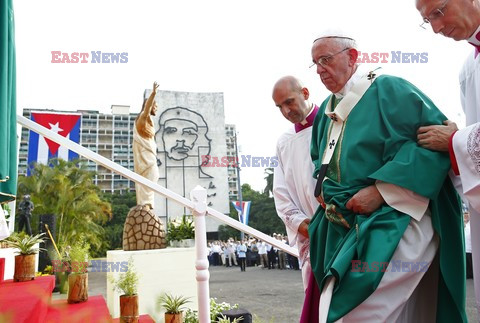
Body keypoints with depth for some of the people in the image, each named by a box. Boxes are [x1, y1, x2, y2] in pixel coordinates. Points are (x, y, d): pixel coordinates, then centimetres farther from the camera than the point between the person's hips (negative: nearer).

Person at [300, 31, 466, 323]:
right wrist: (323, 187, 6)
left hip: (394, 220, -7)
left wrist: (381, 190, -23)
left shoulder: (389, 90, -7)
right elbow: (320, 157, 29)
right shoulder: (327, 109, 15)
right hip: (347, 224, 7)